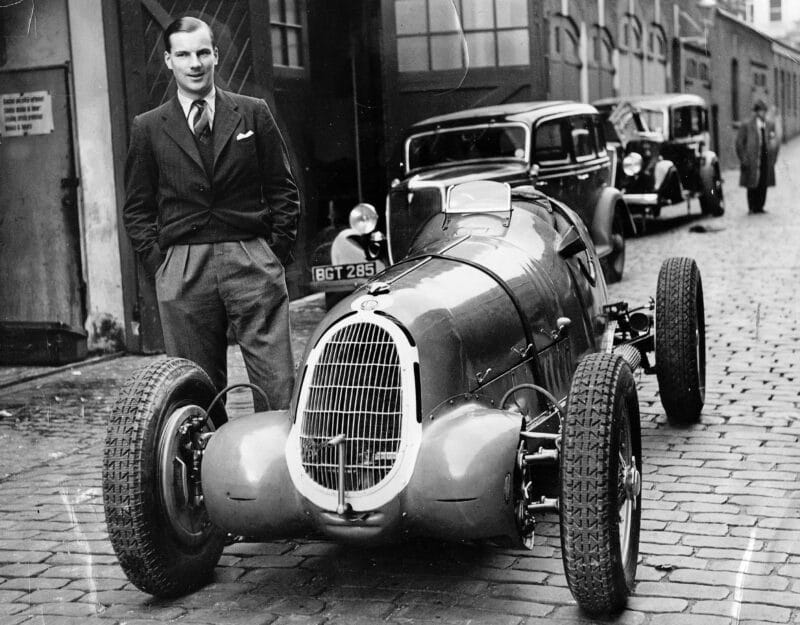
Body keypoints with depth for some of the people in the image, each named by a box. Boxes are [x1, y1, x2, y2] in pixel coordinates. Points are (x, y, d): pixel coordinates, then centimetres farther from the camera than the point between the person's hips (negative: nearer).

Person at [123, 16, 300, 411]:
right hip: (182, 271, 1)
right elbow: (137, 209, 12)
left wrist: (276, 253, 2)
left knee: (277, 382, -4)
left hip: (253, 263, 0)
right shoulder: (148, 128, 9)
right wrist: (159, 264, 2)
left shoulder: (253, 114, 8)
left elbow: (283, 189, 10)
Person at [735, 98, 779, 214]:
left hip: (766, 160, 4)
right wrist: (743, 160, -8)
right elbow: (739, 143, -4)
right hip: (752, 160, -4)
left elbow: (776, 140, 20)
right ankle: (752, 207, 8)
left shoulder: (770, 124, 10)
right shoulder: (746, 125, -4)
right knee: (752, 185, -1)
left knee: (763, 184, 5)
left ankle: (760, 207, 15)